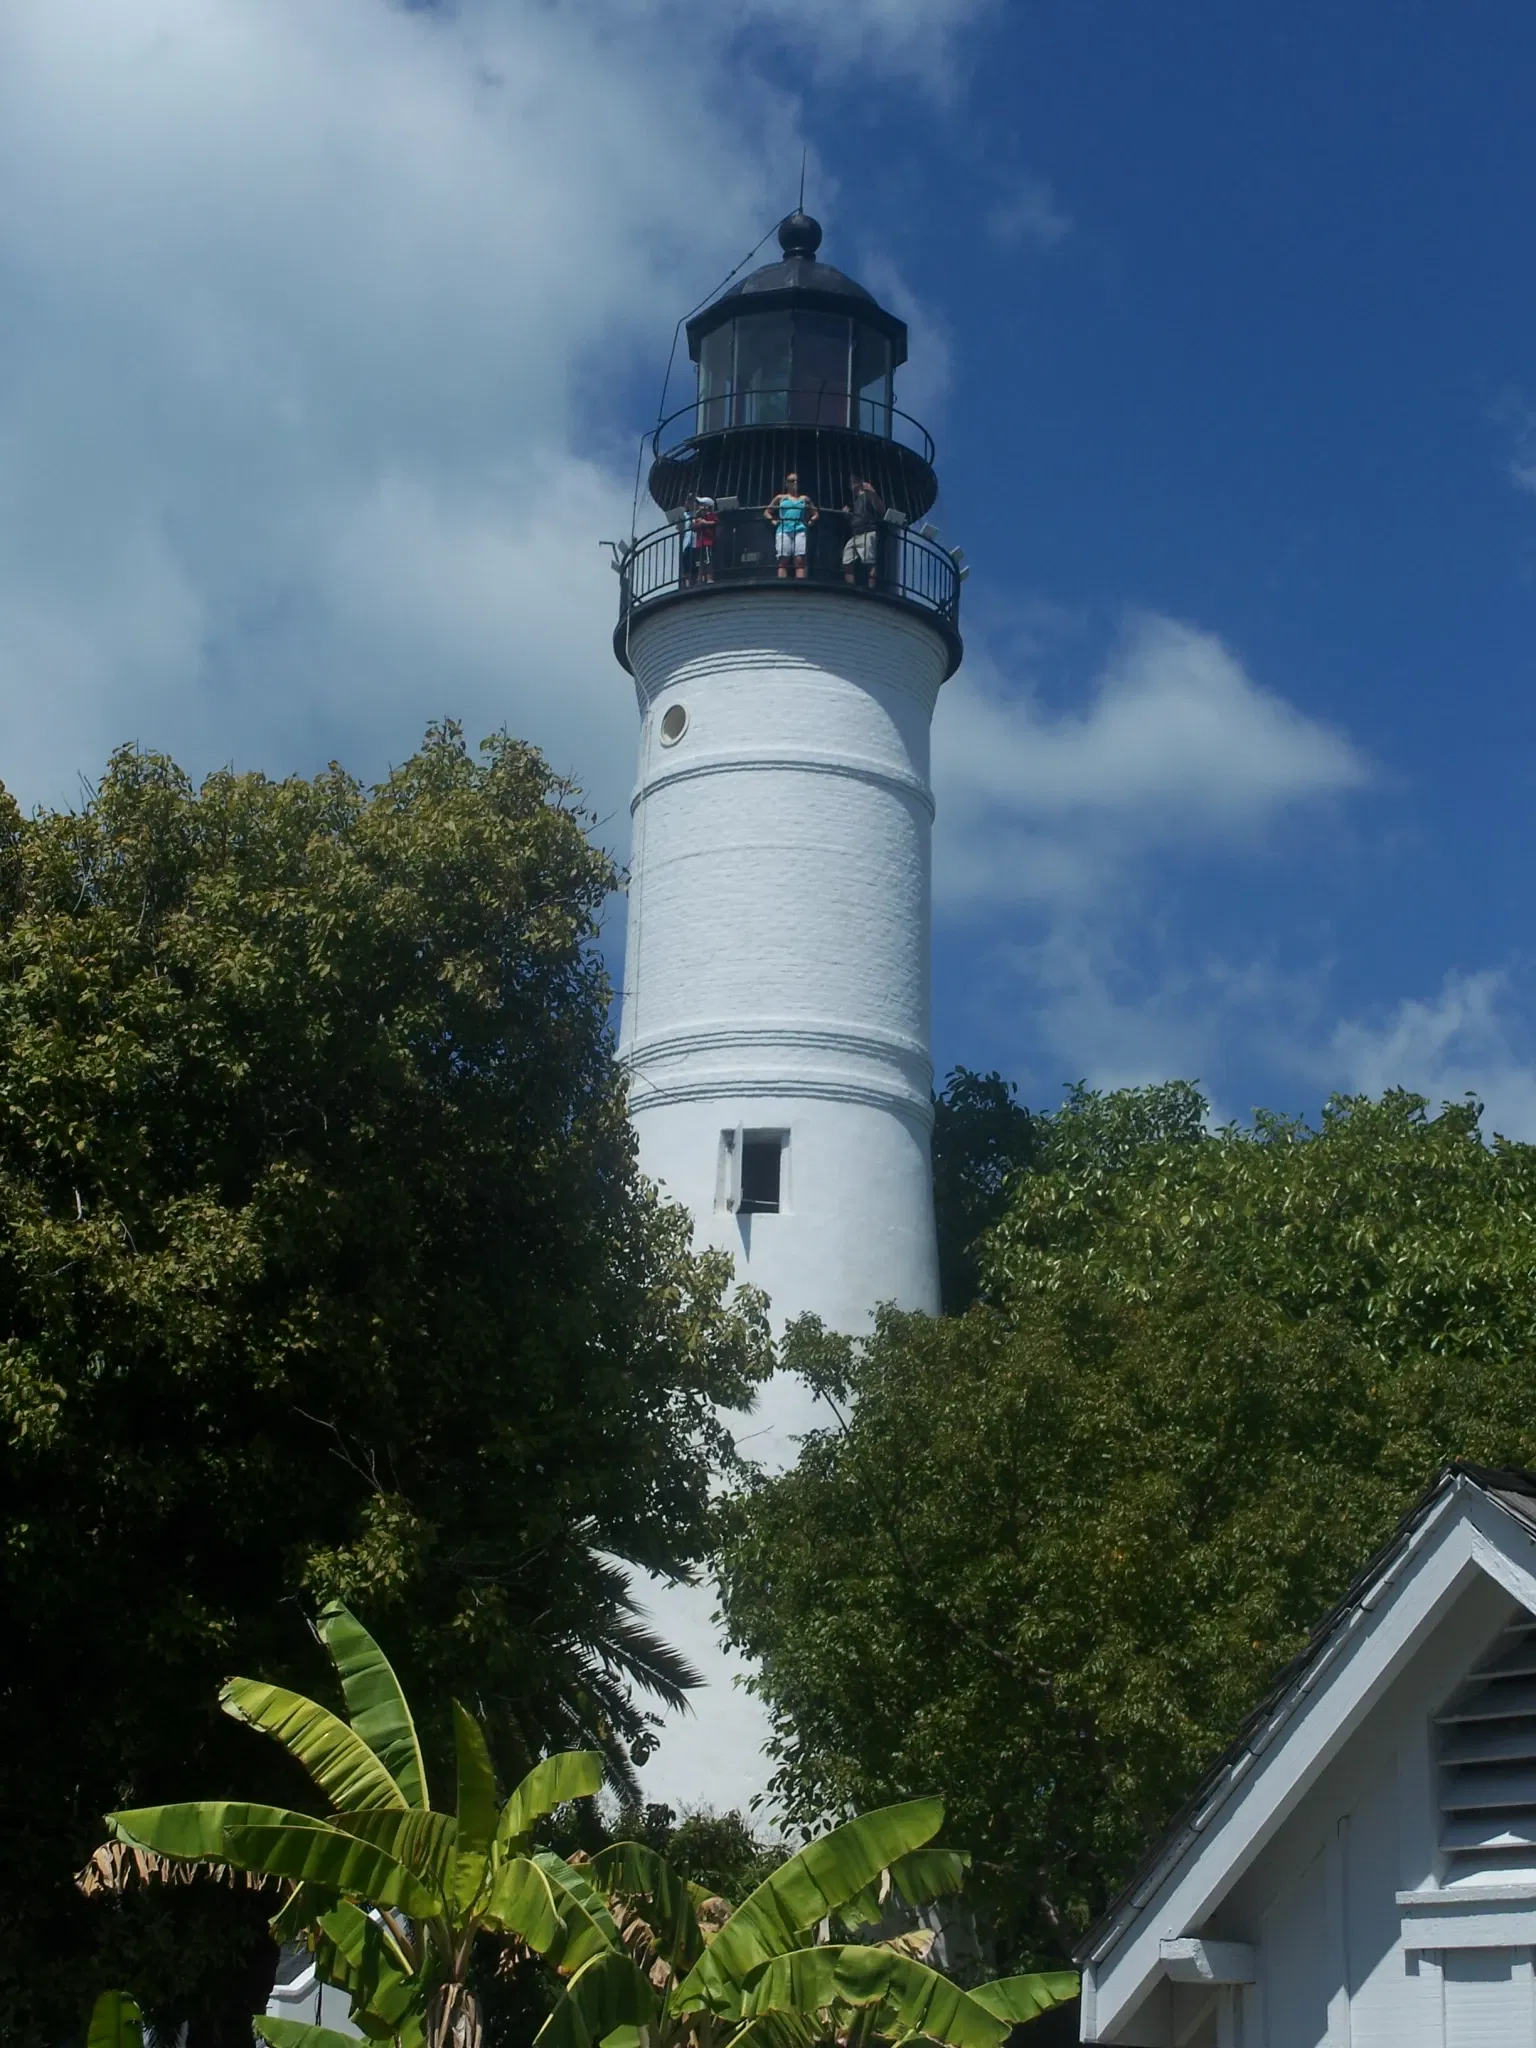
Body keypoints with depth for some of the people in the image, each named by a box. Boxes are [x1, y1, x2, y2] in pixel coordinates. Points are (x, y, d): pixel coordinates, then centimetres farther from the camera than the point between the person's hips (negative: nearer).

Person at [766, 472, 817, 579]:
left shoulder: (804, 499, 21)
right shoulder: (781, 498, 19)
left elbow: (816, 514, 23)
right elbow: (767, 512, 20)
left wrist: (811, 521, 4)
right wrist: (772, 520, 2)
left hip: (800, 531, 1)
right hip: (783, 531, 0)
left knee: (800, 560, -13)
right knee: (783, 560, -9)